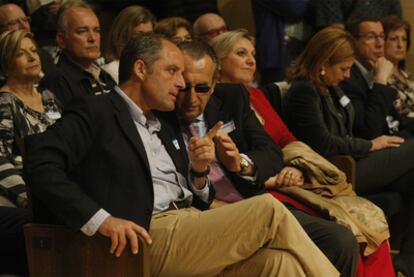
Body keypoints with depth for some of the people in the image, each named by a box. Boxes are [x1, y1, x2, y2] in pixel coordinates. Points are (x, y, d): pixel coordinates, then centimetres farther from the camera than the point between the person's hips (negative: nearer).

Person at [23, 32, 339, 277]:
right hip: (151, 236, -7)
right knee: (269, 210, -18)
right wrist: (101, 219, -22)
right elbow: (40, 164, -14)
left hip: (193, 227, 7)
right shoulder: (95, 112, 2)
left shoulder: (166, 126, 26)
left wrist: (198, 170, 3)